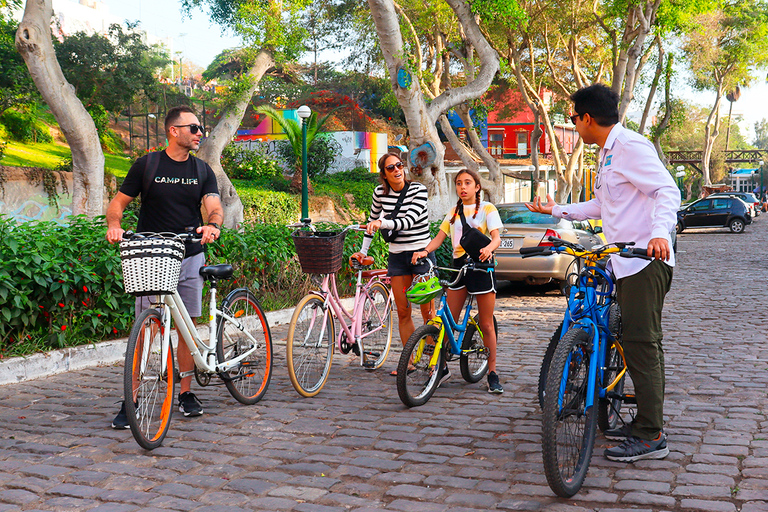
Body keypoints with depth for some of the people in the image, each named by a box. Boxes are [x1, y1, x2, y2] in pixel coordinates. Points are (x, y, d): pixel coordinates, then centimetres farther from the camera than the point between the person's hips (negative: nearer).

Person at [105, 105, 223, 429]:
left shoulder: (202, 171, 8)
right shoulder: (147, 165, 0)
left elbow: (214, 206, -5)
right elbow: (119, 202, 2)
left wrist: (212, 225, -28)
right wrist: (114, 225, -19)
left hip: (190, 258, 3)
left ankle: (185, 393, 19)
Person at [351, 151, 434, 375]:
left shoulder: (418, 190, -10)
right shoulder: (380, 192, 2)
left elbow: (409, 220, -23)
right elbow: (373, 221, 17)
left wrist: (383, 223, -37)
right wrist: (363, 251, 17)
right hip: (396, 256, 4)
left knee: (427, 310, -4)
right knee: (402, 311, 5)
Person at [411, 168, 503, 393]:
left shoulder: (487, 208, 3)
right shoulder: (454, 212, 16)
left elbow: (496, 236, -9)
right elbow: (440, 237, 9)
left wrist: (488, 248, -32)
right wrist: (424, 251, -11)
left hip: (481, 265, -4)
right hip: (458, 265, 4)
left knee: (486, 325, 0)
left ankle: (492, 374, 8)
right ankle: (442, 367, 10)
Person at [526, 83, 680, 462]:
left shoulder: (631, 146, -12)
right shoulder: (608, 154, 20)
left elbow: (667, 191, -21)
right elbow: (600, 207, 30)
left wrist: (659, 232, -37)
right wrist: (555, 211, 33)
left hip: (645, 261, -10)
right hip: (627, 264, 10)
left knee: (641, 345, -10)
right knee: (640, 345, 13)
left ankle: (651, 437, -5)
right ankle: (644, 423, 21)